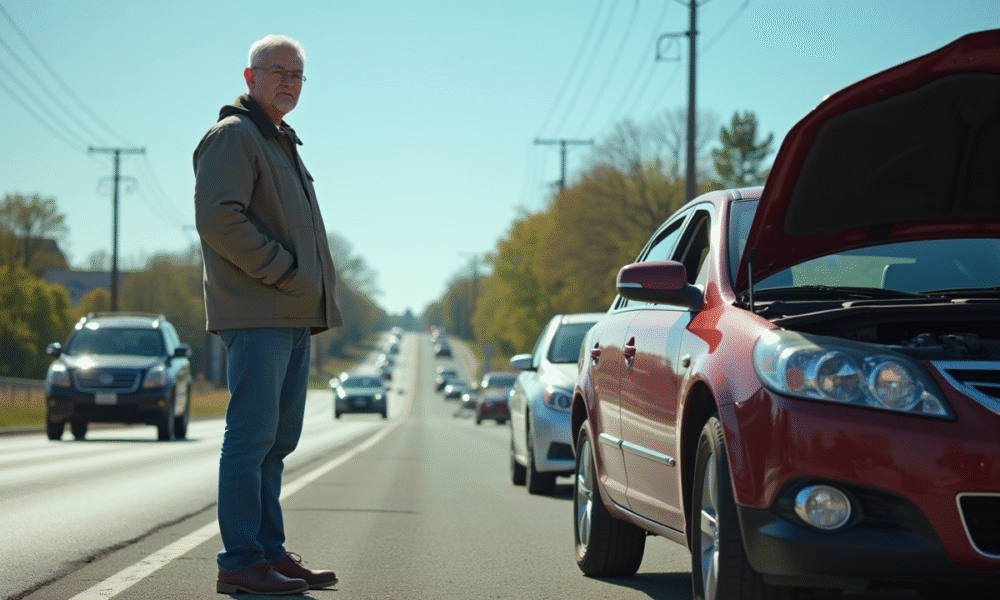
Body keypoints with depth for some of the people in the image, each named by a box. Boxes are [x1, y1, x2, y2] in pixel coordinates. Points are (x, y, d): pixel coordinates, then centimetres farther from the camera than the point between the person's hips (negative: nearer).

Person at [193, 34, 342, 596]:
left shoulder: (283, 143, 24)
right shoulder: (233, 136, -6)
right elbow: (218, 217, -19)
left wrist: (317, 288, 14)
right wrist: (283, 271, -17)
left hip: (295, 316, 10)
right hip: (257, 315, -10)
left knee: (278, 439, 11)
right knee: (253, 435, -10)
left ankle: (270, 550, 16)